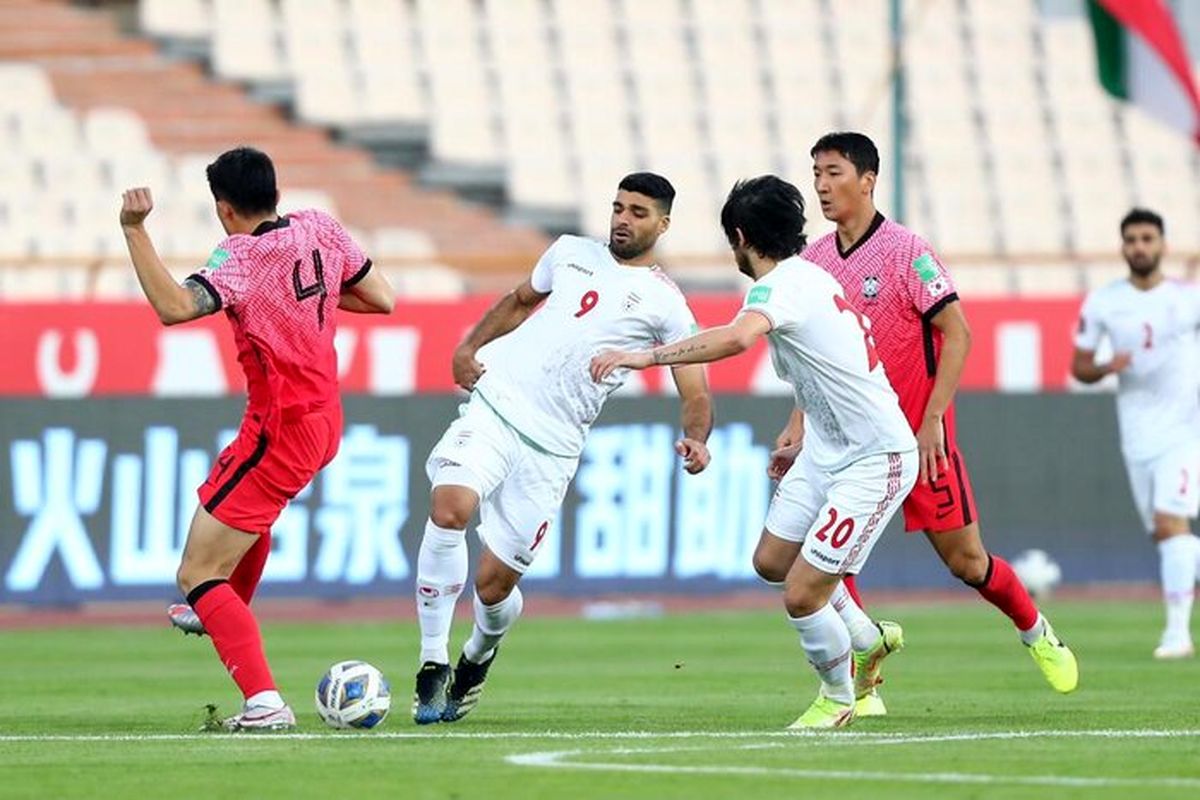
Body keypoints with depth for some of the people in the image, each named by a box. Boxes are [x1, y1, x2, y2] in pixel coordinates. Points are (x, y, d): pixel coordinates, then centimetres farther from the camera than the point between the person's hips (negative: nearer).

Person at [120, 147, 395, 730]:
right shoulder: (321, 229, -1)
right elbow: (382, 299, 10)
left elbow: (174, 306, -38)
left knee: (197, 575, -6)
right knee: (236, 497, 40)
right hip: (324, 417, 9)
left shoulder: (241, 259, -22)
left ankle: (264, 702, -17)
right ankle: (224, 612, 61)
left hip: (280, 432, -9)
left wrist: (134, 230, -36)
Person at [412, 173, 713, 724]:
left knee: (494, 582, -3)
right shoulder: (571, 253, 16)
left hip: (550, 446, -2)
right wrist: (470, 345, 14)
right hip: (492, 403, 2)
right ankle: (433, 664, -17)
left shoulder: (664, 304, 4)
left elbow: (695, 394, 2)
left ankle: (478, 657, 34)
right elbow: (519, 301, 31)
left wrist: (695, 440, -19)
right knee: (449, 506, -27)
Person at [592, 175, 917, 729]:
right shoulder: (807, 277, 10)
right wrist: (802, 444, 31)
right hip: (827, 451, 10)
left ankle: (839, 694, 17)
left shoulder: (782, 285, -21)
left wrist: (647, 355, -44)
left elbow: (737, 337, -44)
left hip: (875, 462, -10)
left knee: (801, 595, -8)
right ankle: (868, 641, 35)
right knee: (772, 561, 17)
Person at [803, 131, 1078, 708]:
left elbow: (957, 334, -12)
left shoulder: (905, 251, -11)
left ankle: (1035, 631, 29)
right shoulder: (814, 260, 6)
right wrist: (800, 427, 7)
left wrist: (932, 420, -18)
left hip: (918, 437, -5)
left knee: (965, 561, 0)